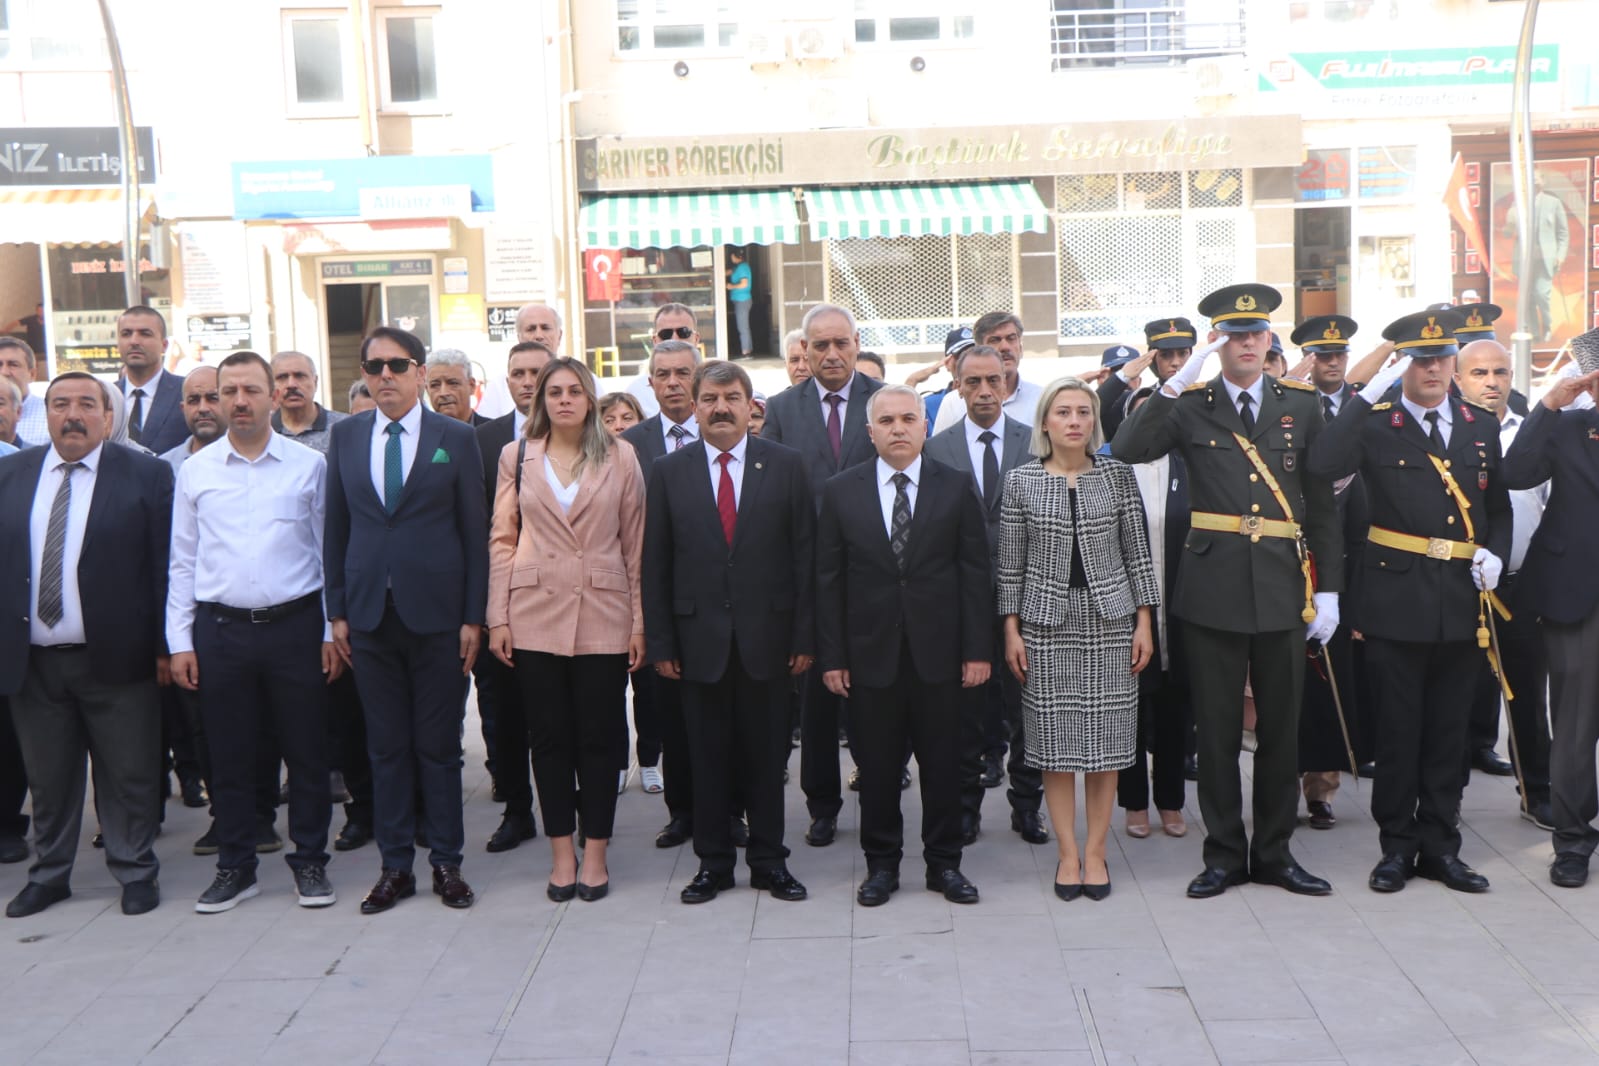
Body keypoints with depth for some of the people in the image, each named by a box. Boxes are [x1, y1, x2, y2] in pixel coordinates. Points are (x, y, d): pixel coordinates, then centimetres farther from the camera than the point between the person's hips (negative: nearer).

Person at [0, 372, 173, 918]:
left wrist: (163, 645, -8)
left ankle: (135, 872, 22)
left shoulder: (146, 474, -4)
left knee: (128, 778, 7)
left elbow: (164, 565, -5)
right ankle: (49, 873, 30)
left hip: (114, 657, -3)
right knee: (47, 779, 14)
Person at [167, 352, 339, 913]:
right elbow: (182, 562, 8)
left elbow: (328, 552, 4)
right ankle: (235, 867, 23)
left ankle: (309, 862, 19)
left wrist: (332, 632, 1)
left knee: (306, 751, 5)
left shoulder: (309, 465, 1)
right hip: (219, 629, 1)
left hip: (295, 624, -1)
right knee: (229, 755, 9)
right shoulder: (194, 471, 5)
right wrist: (179, 640, 3)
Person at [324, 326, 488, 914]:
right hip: (370, 615, 2)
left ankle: (446, 862, 17)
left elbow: (474, 532, -1)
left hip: (436, 613, -2)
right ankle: (396, 866, 18)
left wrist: (473, 617, -5)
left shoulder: (456, 438, 0)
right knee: (386, 747, 8)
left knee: (439, 745, 5)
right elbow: (336, 528, 10)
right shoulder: (346, 436, 8)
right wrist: (337, 611, 4)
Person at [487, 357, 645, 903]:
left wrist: (639, 620, 0)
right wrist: (498, 617, 1)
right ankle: (562, 854, 17)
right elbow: (502, 540, 7)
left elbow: (635, 542, 4)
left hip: (603, 617, -1)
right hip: (536, 616, 1)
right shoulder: (517, 456, 7)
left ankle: (595, 853, 15)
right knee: (549, 738, 6)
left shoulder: (620, 456, 4)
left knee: (599, 738, 3)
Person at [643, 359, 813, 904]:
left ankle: (769, 860, 22)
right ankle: (713, 862, 22)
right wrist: (659, 641, -2)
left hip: (766, 634, 0)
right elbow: (655, 563, 3)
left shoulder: (785, 465, 1)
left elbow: (804, 554, 0)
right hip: (699, 638, 1)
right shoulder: (669, 471, 3)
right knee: (708, 757, 8)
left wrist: (804, 635, -4)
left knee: (766, 755, 9)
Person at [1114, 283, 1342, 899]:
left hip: (1283, 588, 2)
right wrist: (1177, 383, -20)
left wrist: (1328, 589, 2)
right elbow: (1126, 451, -16)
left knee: (1282, 728, 10)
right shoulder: (1190, 407, 2)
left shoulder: (1300, 405, 8)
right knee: (1217, 729, 7)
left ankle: (1274, 853, 25)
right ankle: (1224, 854, 20)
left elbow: (1322, 504, 8)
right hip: (1213, 588, -2)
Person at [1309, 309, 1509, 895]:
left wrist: (1495, 554, -3)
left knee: (1448, 732, 11)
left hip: (1461, 602, 4)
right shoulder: (1375, 424, -2)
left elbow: (1499, 507, 16)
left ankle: (1439, 846, 22)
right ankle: (1396, 846, 16)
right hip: (1397, 601, -3)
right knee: (1397, 731, 4)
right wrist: (1369, 393, -21)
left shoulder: (1482, 425, 11)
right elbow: (1324, 464, -22)